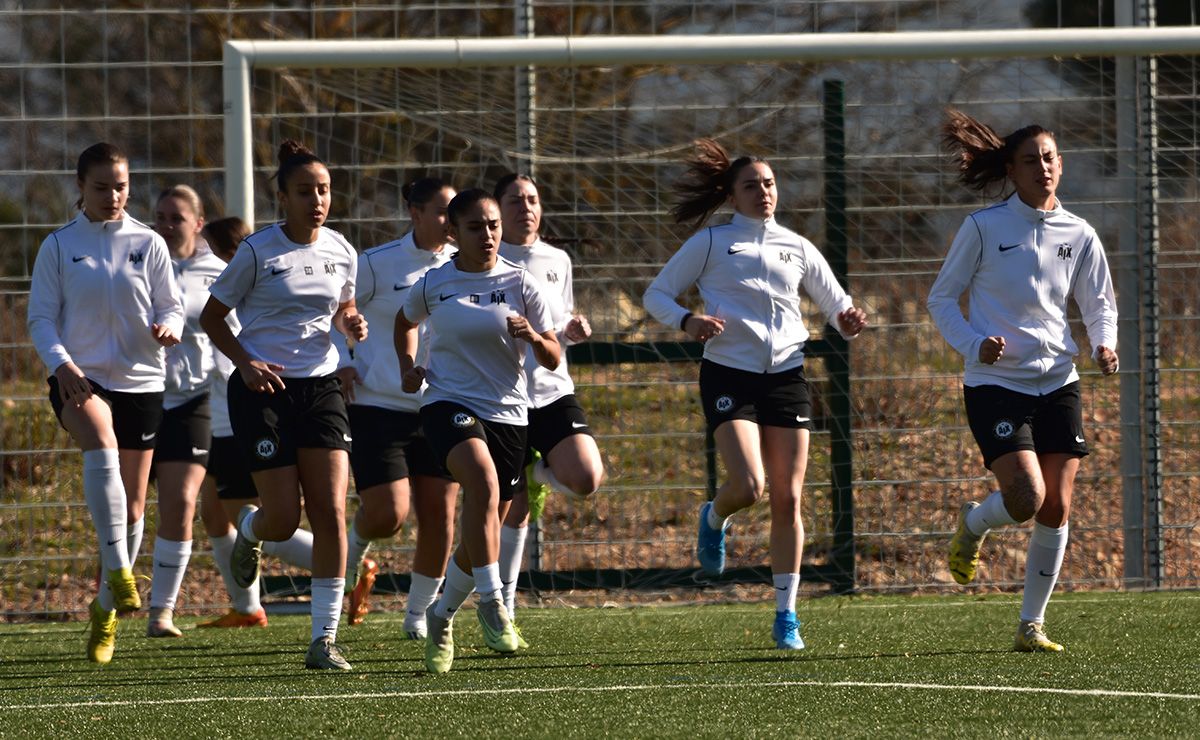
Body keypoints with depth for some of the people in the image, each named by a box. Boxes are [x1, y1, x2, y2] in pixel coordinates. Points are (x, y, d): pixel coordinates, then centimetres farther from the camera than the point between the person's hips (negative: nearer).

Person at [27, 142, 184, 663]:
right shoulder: (59, 246, 2)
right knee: (102, 448, -35)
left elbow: (172, 306, 8)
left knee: (131, 506, 5)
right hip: (80, 378, -3)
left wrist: (169, 327, -16)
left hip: (140, 381, 3)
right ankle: (118, 570, -34)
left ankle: (105, 610, 21)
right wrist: (60, 362, -19)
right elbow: (41, 318, 0)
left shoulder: (147, 244, 5)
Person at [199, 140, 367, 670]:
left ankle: (325, 639, -5)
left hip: (320, 387, 4)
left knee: (331, 514, -9)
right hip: (263, 388, -3)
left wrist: (352, 324, -1)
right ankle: (249, 532, 33)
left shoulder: (341, 252, 4)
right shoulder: (258, 252, -8)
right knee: (283, 519, -7)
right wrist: (246, 362, -16)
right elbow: (211, 317, 0)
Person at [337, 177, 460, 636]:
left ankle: (418, 612, 15)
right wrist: (342, 363, -9)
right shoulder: (377, 265, -7)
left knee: (439, 516, -1)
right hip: (379, 405, -4)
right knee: (387, 515, -11)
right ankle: (353, 556, 25)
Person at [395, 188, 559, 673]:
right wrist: (408, 366, 7)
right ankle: (491, 603, -30)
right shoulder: (433, 285, 1)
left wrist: (533, 337, -21)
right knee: (484, 483, -33)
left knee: (483, 533, 7)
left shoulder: (520, 284, 0)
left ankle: (442, 615, 33)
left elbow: (552, 360, 0)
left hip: (507, 414, 2)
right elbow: (405, 322, 24)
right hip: (448, 404, -2)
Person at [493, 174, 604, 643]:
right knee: (514, 511, -2)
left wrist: (573, 331, 0)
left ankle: (539, 474, 16)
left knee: (586, 480, -19)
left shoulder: (557, 262, 12)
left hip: (553, 392, 4)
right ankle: (503, 610, 11)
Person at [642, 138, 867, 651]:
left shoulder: (797, 248, 13)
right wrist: (686, 321, -14)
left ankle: (786, 615, 6)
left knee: (787, 499, -2)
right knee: (748, 486, -21)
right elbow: (656, 295, 6)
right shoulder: (711, 243, 4)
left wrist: (848, 321, -6)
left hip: (786, 377, 3)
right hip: (729, 374, -3)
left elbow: (836, 305, 18)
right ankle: (714, 520, 17)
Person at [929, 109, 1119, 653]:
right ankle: (972, 526, 17)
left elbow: (1099, 306, 15)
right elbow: (941, 298, 1)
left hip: (1057, 383, 4)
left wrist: (1103, 344, -7)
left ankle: (1031, 626, 11)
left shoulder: (1079, 236, 5)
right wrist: (974, 344, -16)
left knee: (1056, 510, -1)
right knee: (1026, 497, -19)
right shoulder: (984, 227, -5)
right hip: (995, 384, -4)